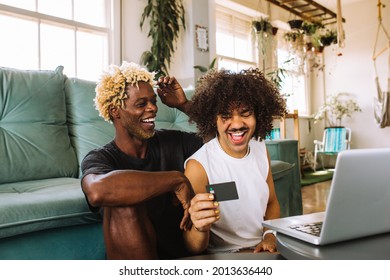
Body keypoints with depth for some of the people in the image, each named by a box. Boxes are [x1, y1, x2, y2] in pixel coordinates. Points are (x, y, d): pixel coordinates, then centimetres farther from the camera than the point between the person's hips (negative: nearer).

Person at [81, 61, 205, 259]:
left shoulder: (172, 142, 4)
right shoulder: (98, 159, -9)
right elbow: (98, 191, -34)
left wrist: (184, 104, 1)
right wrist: (177, 179, -28)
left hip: (186, 252, 3)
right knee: (123, 200, -28)